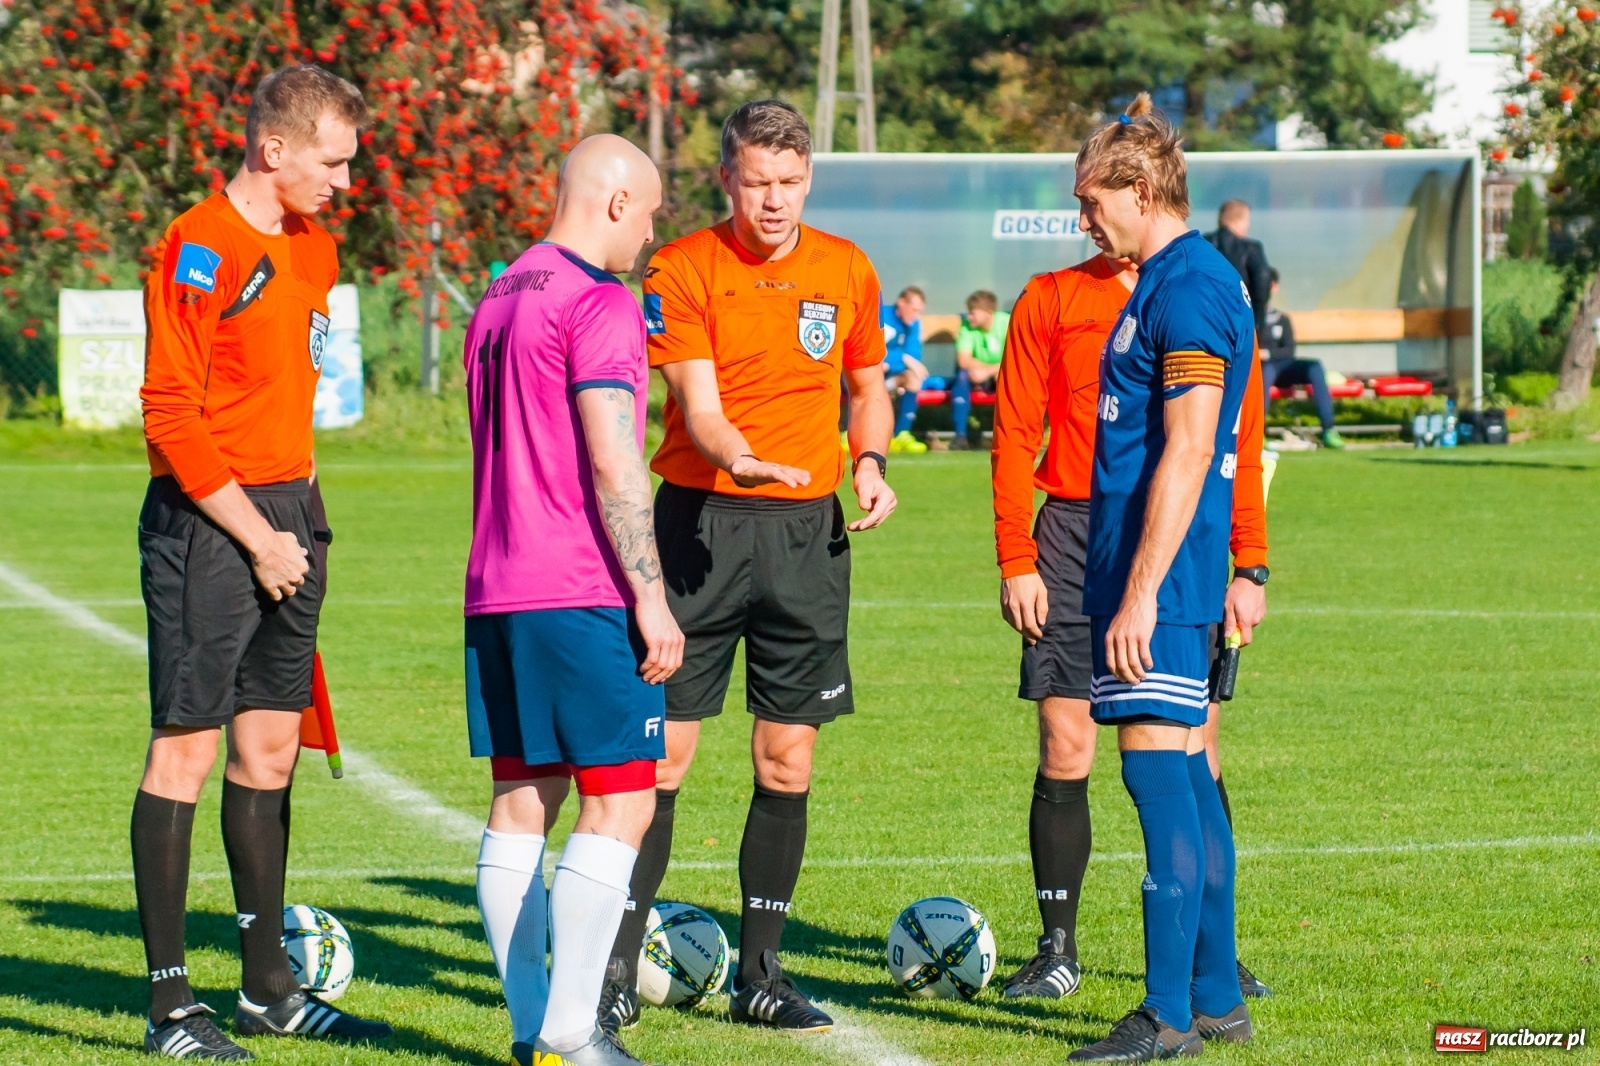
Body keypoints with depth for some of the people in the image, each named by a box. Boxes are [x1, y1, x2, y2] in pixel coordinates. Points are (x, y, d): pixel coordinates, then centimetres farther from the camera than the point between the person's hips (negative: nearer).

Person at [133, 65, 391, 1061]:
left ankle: (269, 986, 18)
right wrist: (256, 537, -14)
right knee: (187, 748, -5)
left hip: (286, 518, 8)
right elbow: (172, 414, -16)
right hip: (206, 523, -8)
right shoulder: (199, 249, -12)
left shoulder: (314, 247, 14)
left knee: (271, 747, 11)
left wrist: (300, 516, 13)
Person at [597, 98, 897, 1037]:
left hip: (807, 533, 3)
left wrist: (870, 461, 0)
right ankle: (617, 970, 5)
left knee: (788, 762, 4)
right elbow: (698, 405, -15)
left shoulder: (847, 271, 6)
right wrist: (740, 458, -35)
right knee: (662, 755, -4)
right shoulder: (683, 270, -6)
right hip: (703, 524, -3)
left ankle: (760, 972, 14)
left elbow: (869, 388, 19)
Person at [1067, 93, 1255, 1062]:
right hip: (1168, 574, 10)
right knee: (1186, 775, 12)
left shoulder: (1188, 287, -14)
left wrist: (1141, 591, -23)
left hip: (1159, 573, -10)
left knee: (1158, 768, -11)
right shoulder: (1182, 280, 17)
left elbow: (1186, 452, -21)